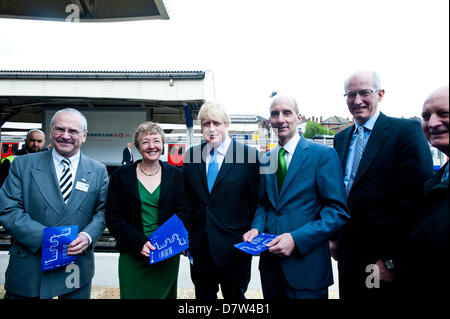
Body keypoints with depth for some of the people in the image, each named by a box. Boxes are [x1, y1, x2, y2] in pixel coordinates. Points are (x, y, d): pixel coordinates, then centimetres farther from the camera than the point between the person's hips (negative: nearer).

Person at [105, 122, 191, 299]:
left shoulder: (175, 175, 2)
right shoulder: (121, 175, -1)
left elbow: (183, 212, 1)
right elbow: (113, 218, -3)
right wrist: (140, 242, -16)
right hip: (132, 256, -1)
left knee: (165, 293, 14)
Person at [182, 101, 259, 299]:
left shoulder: (249, 155, -9)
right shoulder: (191, 155, 2)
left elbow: (256, 201, -6)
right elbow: (186, 199, 6)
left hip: (234, 246, -3)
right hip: (199, 246, 4)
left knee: (234, 294, 16)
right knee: (203, 294, 19)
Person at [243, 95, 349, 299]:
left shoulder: (323, 154, -8)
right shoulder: (266, 159, 9)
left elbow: (338, 211, -12)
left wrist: (296, 238, -20)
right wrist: (256, 227, -3)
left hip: (306, 265, -4)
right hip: (270, 261, 5)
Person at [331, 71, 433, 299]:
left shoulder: (406, 131, -12)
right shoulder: (341, 138, 8)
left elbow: (415, 201, -18)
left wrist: (391, 260, -17)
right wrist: (335, 236, 8)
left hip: (382, 255, -5)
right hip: (348, 252, 6)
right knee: (349, 295, 18)